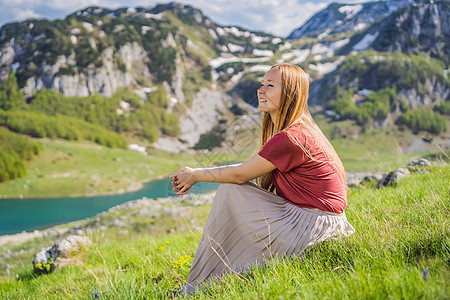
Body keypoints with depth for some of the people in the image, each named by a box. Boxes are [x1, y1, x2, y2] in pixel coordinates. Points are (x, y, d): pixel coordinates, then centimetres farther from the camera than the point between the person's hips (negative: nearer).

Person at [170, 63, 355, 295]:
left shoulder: (291, 138, -21)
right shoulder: (299, 129, 10)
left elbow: (240, 174, -12)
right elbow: (248, 168, 12)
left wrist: (196, 175, 2)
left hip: (314, 227, -10)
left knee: (230, 192, -8)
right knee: (231, 189, 9)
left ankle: (200, 285, 6)